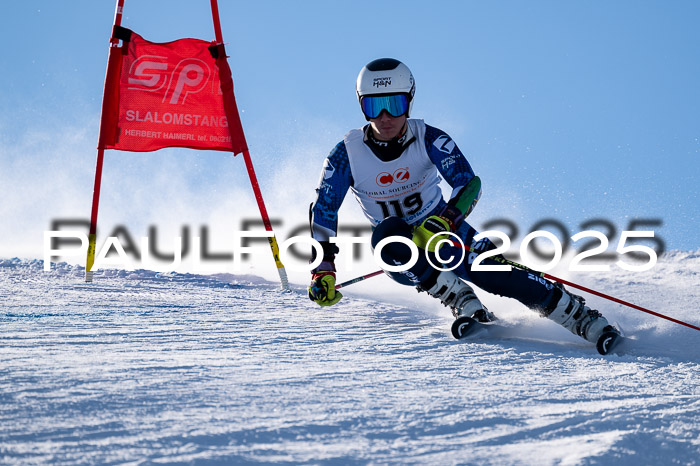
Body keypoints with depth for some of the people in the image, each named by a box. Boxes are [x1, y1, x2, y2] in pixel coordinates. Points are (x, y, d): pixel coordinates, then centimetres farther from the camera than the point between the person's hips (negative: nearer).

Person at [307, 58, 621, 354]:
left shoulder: (428, 140, -16)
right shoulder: (347, 155, -13)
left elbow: (470, 184, -26)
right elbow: (323, 210, -15)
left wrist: (444, 221, -46)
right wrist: (323, 269, -29)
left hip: (444, 234, -1)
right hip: (402, 256, 1)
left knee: (489, 274, -27)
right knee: (388, 232, -34)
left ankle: (584, 320, -20)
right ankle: (462, 302, -26)